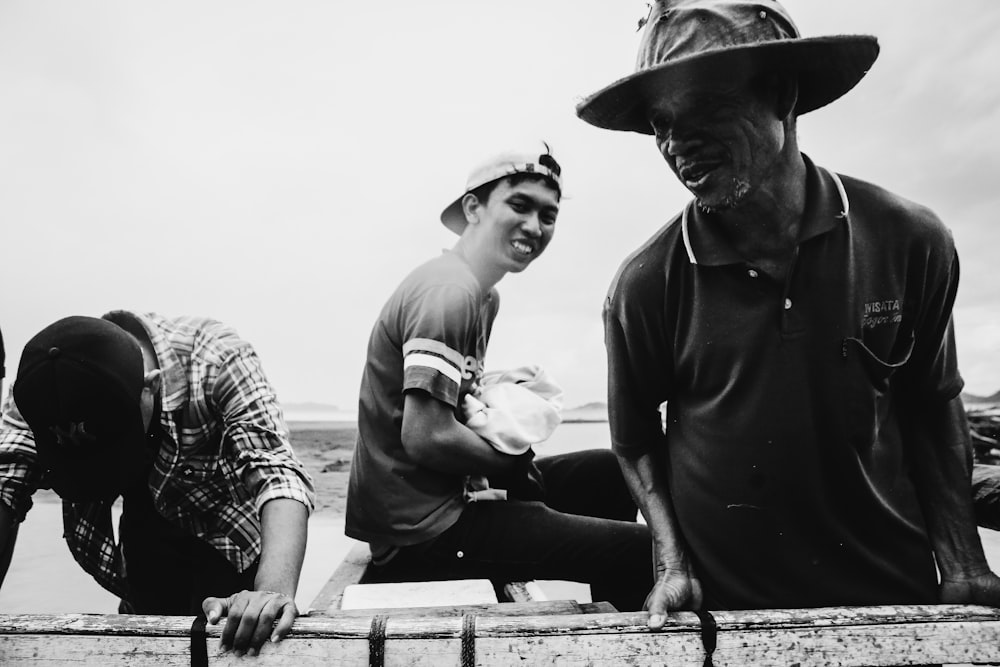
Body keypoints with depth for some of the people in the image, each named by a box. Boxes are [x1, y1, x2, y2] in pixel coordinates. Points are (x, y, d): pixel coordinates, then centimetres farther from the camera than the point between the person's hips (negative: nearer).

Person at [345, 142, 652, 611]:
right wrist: (514, 458, -11)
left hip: (453, 495, 10)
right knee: (643, 553, -13)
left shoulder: (483, 294, 11)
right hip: (423, 531, -10)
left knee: (611, 475, 18)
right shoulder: (447, 293, -20)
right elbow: (425, 436, -25)